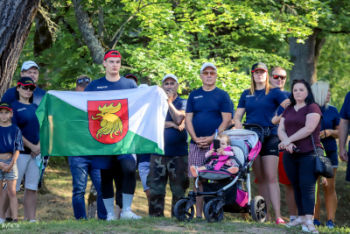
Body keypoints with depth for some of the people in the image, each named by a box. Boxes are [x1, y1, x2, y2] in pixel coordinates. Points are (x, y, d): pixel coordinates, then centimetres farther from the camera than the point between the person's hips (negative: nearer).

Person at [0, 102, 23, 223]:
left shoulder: (15, 130, 3)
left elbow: (17, 150, 1)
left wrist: (11, 164, -9)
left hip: (10, 162, -1)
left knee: (12, 192, -2)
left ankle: (15, 219, -5)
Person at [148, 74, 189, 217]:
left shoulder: (183, 103, 8)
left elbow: (179, 119, -10)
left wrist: (169, 102, -4)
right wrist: (172, 124, -7)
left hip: (179, 153, -2)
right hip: (159, 151, 2)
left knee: (178, 189, 0)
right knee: (156, 188, -2)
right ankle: (155, 216, 3)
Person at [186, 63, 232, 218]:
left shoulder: (222, 95, 5)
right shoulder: (194, 95, 13)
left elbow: (227, 120, -2)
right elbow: (188, 119, 10)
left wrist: (212, 138, -11)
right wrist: (195, 138, -5)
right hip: (196, 144, 3)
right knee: (197, 179, 1)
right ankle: (198, 214, 4)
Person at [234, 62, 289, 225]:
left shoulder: (274, 92, 4)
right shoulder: (247, 94, 16)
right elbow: (237, 116, 14)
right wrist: (242, 132, -2)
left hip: (270, 137, -4)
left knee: (271, 177, -12)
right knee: (260, 179, 6)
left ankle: (278, 216, -17)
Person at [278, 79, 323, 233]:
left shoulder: (313, 108, -2)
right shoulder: (288, 110, 17)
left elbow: (309, 128, -14)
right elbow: (281, 129, 8)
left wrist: (288, 140, -11)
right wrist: (287, 143, -13)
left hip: (310, 153, -6)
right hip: (291, 155, 6)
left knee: (307, 186, -14)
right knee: (297, 186, 7)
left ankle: (309, 221, -20)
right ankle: (301, 217, 14)